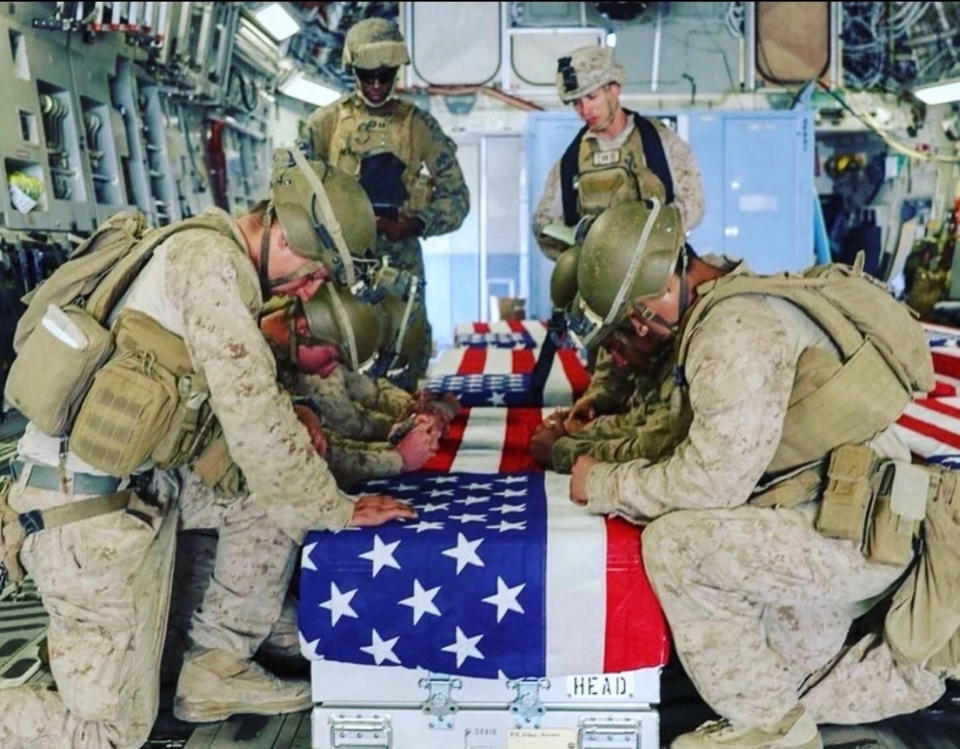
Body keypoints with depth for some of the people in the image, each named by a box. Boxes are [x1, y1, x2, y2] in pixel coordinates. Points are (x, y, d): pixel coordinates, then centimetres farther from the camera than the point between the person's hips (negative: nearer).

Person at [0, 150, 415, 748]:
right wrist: (338, 509, -12)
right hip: (88, 503, -9)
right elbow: (251, 415, -22)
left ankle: (217, 668, 18)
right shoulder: (211, 260, -19)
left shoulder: (229, 263, 9)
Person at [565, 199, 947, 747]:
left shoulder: (738, 326, -21)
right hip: (838, 532, 10)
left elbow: (712, 480, -24)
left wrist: (604, 486, -10)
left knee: (672, 541, -21)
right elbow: (690, 432, 17)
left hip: (852, 533, -10)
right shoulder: (730, 311, 10)